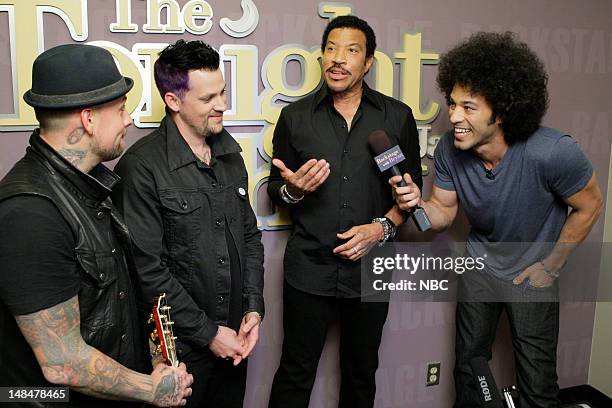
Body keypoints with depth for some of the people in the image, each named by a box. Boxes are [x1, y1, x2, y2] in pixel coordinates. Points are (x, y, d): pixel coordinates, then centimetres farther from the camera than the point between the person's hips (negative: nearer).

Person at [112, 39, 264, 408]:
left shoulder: (230, 153, 5)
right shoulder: (142, 166, -17)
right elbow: (147, 268, -18)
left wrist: (254, 309, 0)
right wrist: (207, 333, -13)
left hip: (234, 337, 6)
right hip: (179, 346, -6)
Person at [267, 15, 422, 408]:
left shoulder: (398, 116, 1)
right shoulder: (295, 116, 2)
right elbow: (276, 187, 8)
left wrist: (382, 227, -11)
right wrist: (293, 190, -15)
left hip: (370, 266, 1)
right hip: (308, 267, 0)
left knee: (361, 372, 18)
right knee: (295, 373, 8)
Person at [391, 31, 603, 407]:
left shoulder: (553, 152, -31)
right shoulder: (450, 150, -19)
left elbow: (589, 207, -13)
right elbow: (445, 213, -7)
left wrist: (550, 266, -8)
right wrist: (418, 204, -30)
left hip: (532, 275, -3)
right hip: (480, 265, 3)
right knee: (468, 366, 17)